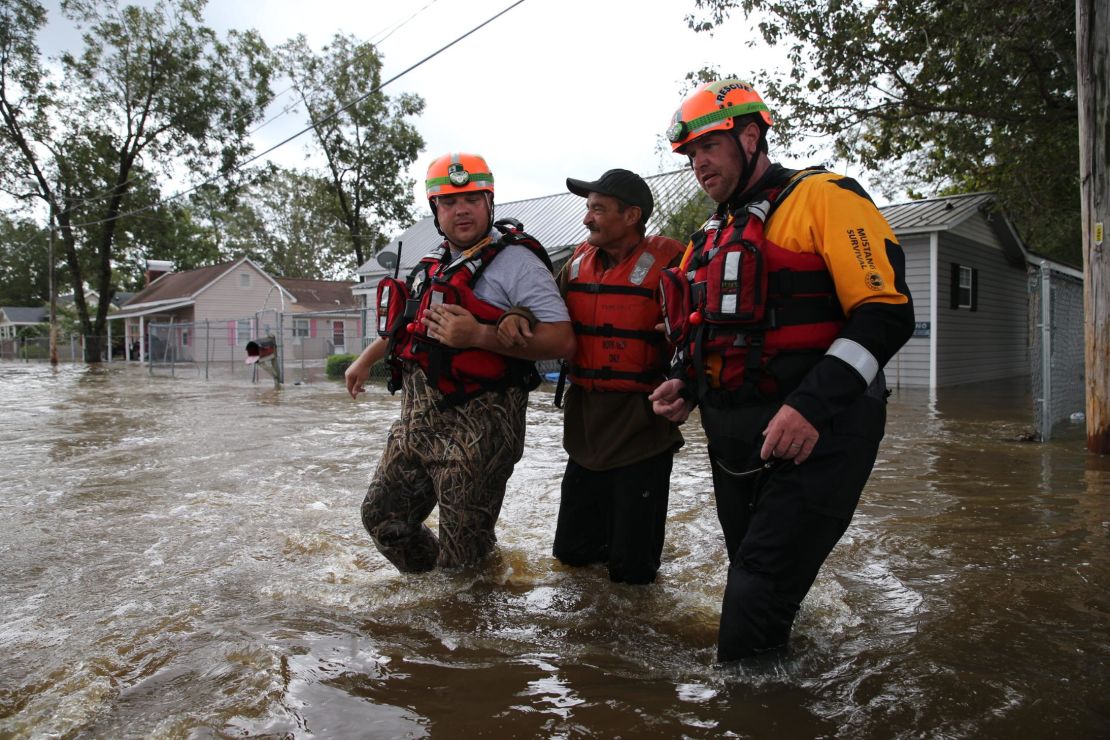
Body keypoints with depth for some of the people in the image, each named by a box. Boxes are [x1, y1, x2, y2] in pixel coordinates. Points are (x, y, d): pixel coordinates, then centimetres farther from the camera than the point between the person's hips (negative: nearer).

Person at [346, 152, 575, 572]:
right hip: (417, 419, 9)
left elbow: (562, 340, -19)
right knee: (382, 515, 19)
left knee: (463, 554, 0)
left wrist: (478, 336, -25)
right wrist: (366, 359, 43)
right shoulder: (438, 263, 15)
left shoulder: (513, 259, -10)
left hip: (475, 425, -8)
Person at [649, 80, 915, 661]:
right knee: (752, 580, 16)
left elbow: (887, 312, -16)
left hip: (814, 436, -7)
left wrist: (812, 405, -26)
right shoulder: (713, 236, 19)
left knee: (756, 607, -10)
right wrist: (684, 384, 6)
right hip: (732, 439, 8)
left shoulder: (823, 198, -6)